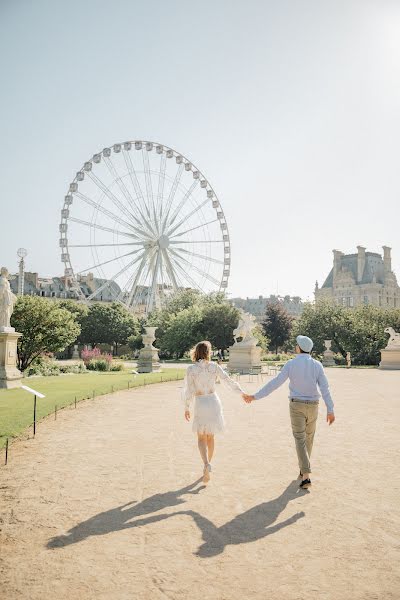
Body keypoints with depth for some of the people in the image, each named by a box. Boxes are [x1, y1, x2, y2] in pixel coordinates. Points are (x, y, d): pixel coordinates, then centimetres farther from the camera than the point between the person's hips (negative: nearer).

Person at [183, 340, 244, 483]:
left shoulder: (191, 369, -10)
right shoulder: (214, 366, -5)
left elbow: (189, 390, -9)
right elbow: (229, 381, -4)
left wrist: (186, 408, 3)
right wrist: (243, 393, 6)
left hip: (200, 405, -2)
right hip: (214, 402, 2)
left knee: (201, 438, 8)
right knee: (210, 436, 18)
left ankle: (207, 464, -16)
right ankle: (207, 465, 26)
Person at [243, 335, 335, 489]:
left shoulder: (291, 364, -9)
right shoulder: (317, 365, -3)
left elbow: (275, 383, -15)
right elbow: (325, 388, -10)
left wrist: (255, 396, -12)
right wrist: (330, 410, -11)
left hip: (296, 406, -2)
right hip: (312, 406, 3)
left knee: (300, 440, -1)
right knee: (308, 438, 20)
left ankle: (306, 476, -12)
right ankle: (303, 469, 33)